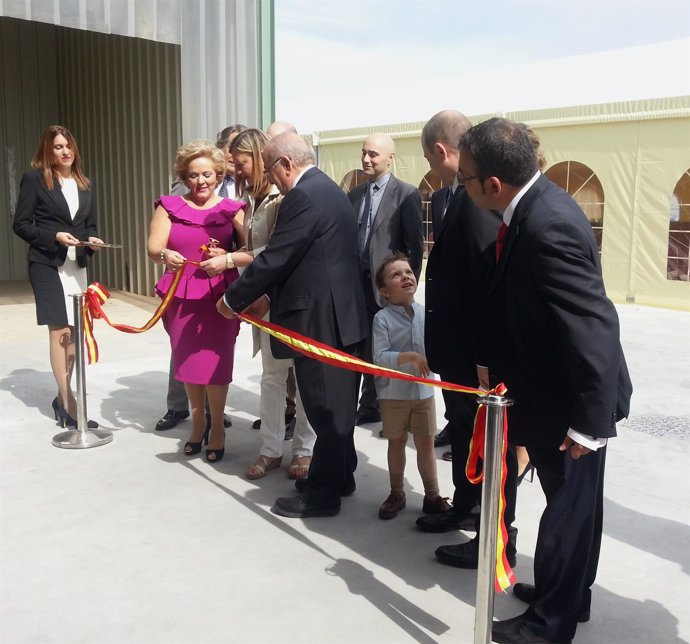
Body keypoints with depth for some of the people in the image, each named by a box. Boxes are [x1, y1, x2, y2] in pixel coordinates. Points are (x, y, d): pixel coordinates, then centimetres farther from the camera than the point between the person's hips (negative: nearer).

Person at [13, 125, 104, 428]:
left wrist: (91, 240, -4)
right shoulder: (34, 179, -3)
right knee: (59, 331, -8)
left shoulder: (84, 184, 14)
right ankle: (69, 404, -5)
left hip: (77, 265, 6)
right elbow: (20, 224, -6)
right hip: (47, 264, -6)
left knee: (73, 331, 8)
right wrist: (54, 236, -18)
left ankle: (62, 397, 21)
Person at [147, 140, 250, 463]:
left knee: (215, 360, -1)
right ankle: (197, 420, 34)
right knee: (186, 360, 12)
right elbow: (153, 247, -7)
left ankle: (216, 425, 21)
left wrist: (228, 259, -29)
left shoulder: (232, 210, 1)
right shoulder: (169, 206, 5)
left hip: (218, 295, -2)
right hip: (180, 295, 2)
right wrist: (165, 255, -29)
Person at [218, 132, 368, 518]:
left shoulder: (304, 196, -17)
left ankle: (322, 494, 11)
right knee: (338, 404, 19)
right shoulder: (329, 190, 15)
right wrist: (269, 296, 15)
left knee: (325, 409, 0)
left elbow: (275, 258, -17)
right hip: (342, 315, 10)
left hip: (320, 320, -10)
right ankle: (340, 476, 32)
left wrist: (233, 300, -5)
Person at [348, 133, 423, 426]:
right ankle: (369, 407, 22)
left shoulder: (406, 193, -5)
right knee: (366, 349, 10)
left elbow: (415, 245, -8)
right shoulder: (354, 194, 12)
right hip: (359, 283, 5)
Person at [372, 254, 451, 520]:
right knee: (397, 443, 12)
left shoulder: (426, 313, -2)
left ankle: (432, 496, 23)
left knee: (426, 443, 11)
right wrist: (410, 357, -31)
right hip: (394, 393, -3)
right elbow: (380, 358, -20)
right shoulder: (382, 318, -14)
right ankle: (396, 494, 28)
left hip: (424, 390, 3)